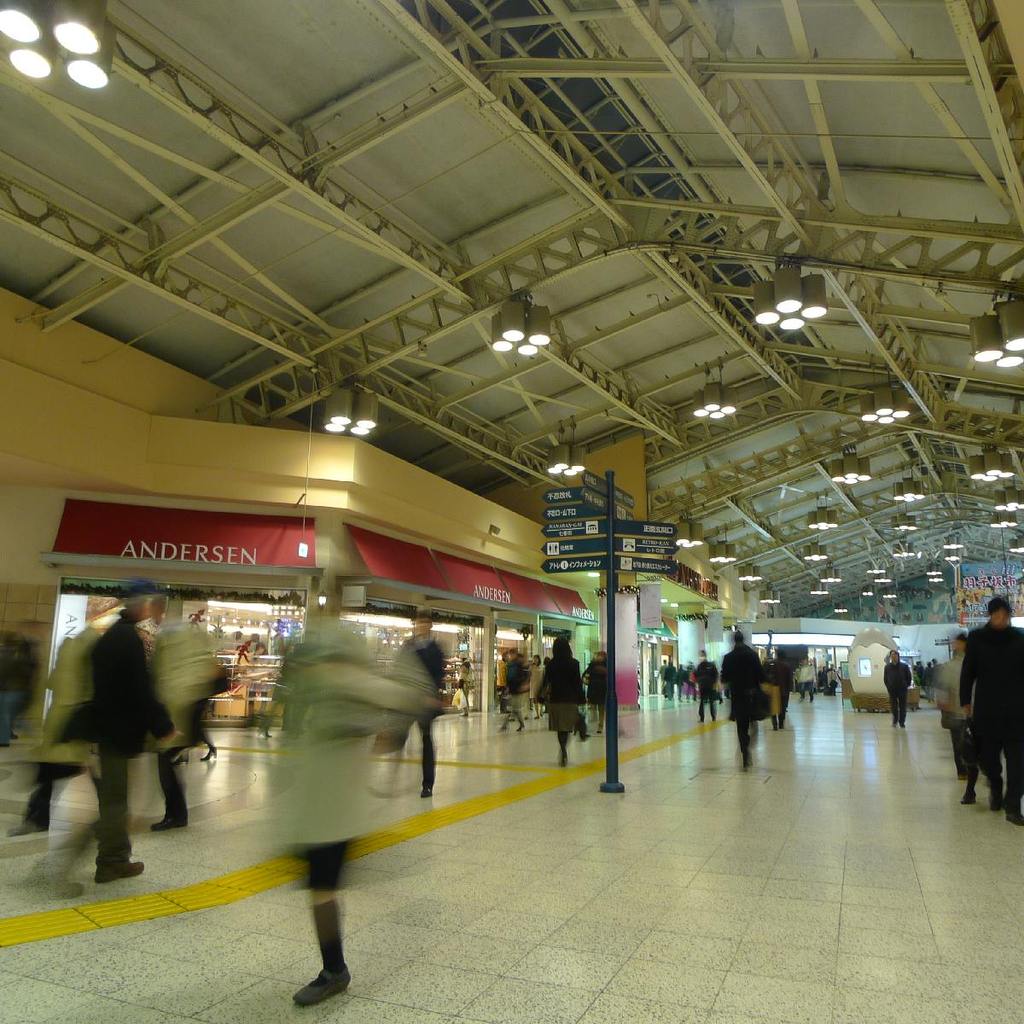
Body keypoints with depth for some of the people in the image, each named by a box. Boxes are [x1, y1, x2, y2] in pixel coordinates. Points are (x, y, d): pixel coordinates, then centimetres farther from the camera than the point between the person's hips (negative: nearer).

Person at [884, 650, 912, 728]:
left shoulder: (904, 666, -6)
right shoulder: (888, 667, -2)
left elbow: (908, 677, 2)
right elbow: (885, 678, 6)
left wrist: (906, 685, 0)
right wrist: (888, 687, 3)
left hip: (902, 690, -1)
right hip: (892, 690, 1)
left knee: (902, 707, 5)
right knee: (894, 707, 8)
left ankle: (902, 722, 16)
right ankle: (895, 721, 26)